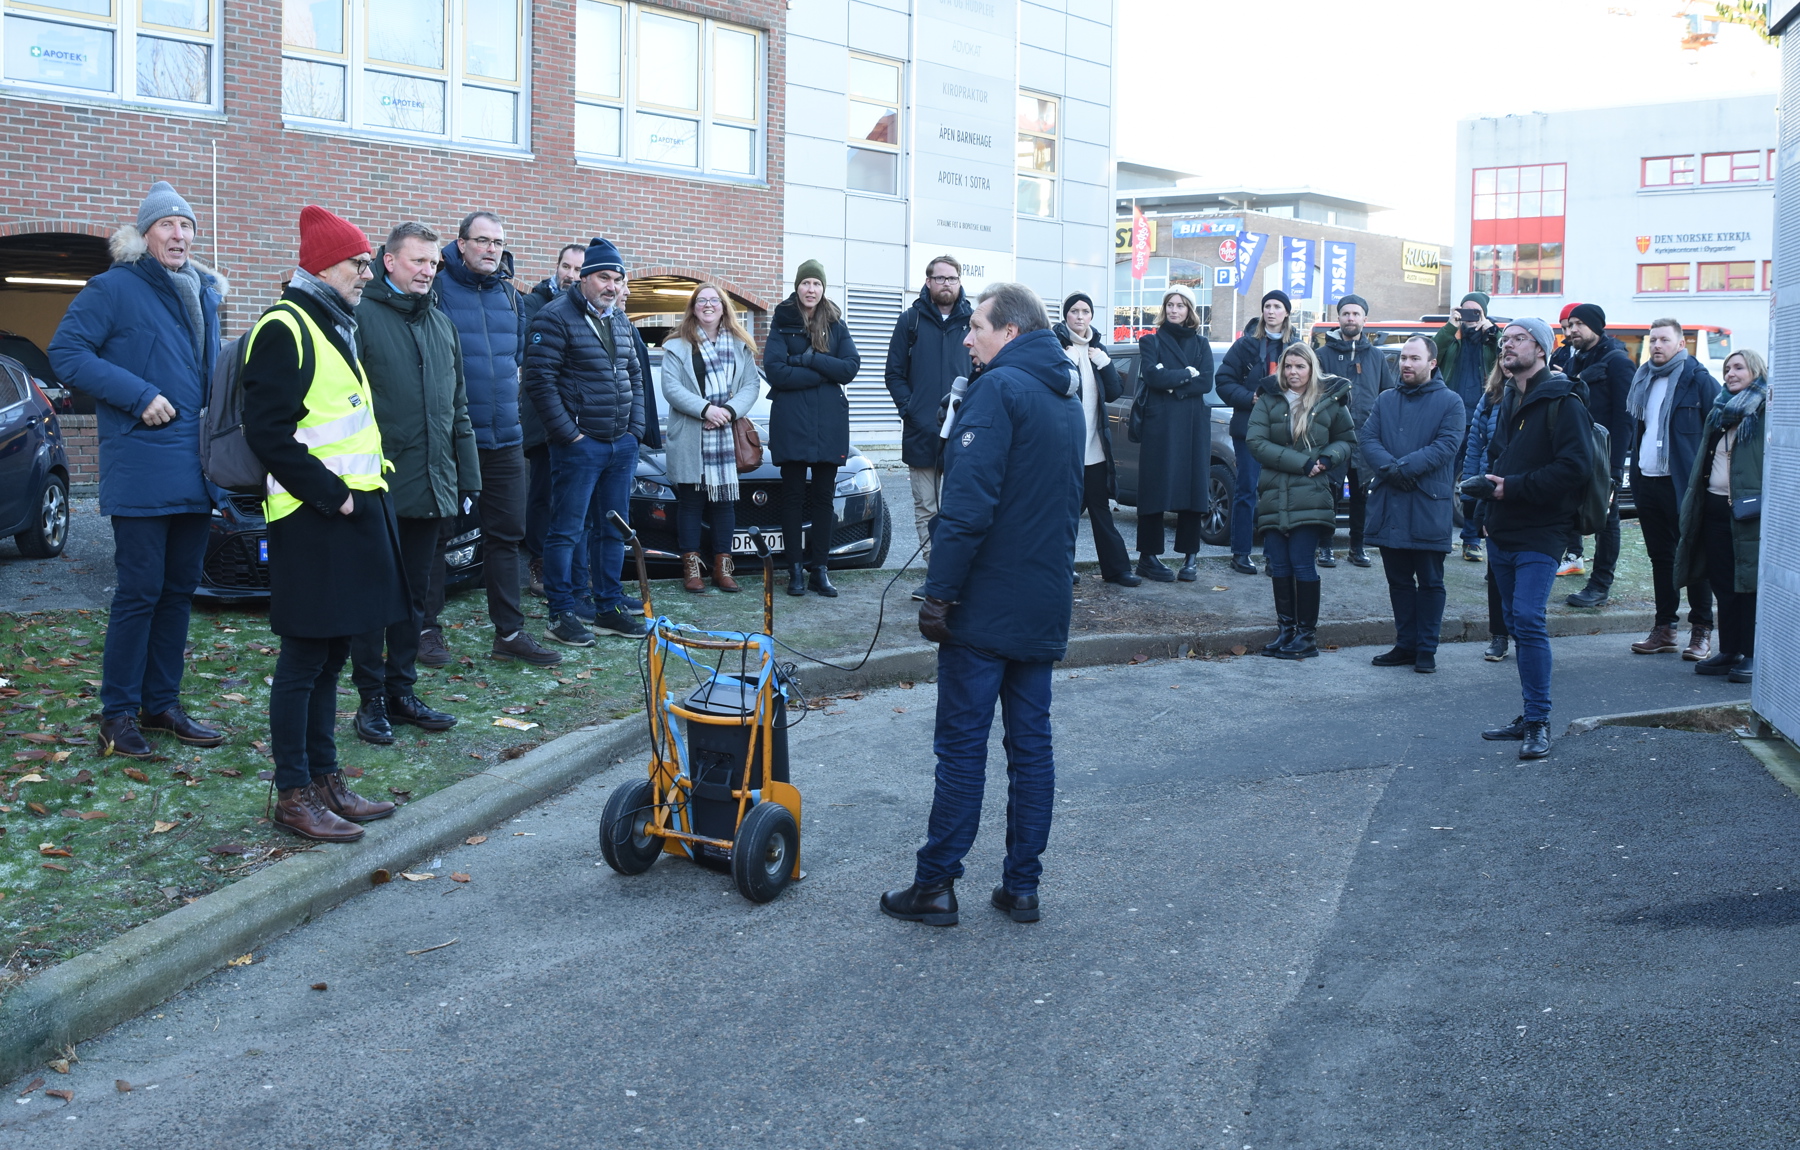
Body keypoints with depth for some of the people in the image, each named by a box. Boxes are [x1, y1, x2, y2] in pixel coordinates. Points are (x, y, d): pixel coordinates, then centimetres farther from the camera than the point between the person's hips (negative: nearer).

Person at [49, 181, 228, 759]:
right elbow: (66, 350, -9)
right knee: (140, 590, -5)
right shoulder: (115, 288, -4)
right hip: (141, 468, -7)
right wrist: (138, 395, -17)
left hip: (196, 470, 7)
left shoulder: (205, 295, 17)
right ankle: (118, 711, 5)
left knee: (180, 588, 10)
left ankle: (161, 703, 20)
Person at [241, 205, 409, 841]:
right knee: (305, 658, -3)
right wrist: (331, 494, -18)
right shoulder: (285, 328, -11)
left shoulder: (335, 327, 19)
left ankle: (325, 779, 21)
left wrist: (367, 488, 14)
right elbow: (268, 432, -19)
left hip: (353, 511, 9)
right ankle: (293, 796, 5)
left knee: (330, 654, 13)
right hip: (312, 521, -9)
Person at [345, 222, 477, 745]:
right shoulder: (362, 316, -6)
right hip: (379, 488, -6)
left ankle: (402, 690, 22)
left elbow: (458, 408, 21)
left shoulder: (442, 325, 17)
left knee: (414, 594, 12)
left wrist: (467, 477, 16)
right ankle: (372, 699, 10)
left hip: (432, 488, 7)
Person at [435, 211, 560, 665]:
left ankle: (509, 632, 15)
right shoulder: (438, 287, -7)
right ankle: (427, 629, 17)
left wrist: (504, 384, 14)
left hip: (504, 437, 6)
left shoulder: (509, 294, 12)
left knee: (506, 535, 8)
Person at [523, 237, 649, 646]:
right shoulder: (557, 317, -9)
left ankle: (609, 608, 21)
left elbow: (636, 377, 22)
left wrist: (635, 428, 10)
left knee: (613, 531, 12)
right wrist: (568, 433, -14)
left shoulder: (621, 322, 15)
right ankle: (561, 615, 5)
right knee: (567, 531, -2)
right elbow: (540, 379, -14)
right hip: (579, 444, -7)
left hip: (622, 444, 7)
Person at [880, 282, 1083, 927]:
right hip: (1045, 608, 8)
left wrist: (939, 592, -17)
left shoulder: (1000, 387, -12)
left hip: (985, 607, -8)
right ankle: (1021, 887, 15)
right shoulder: (1069, 402, 16)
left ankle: (936, 885, 6)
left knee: (962, 746, -1)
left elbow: (969, 504, -20)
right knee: (1032, 746, 10)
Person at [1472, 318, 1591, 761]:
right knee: (1517, 622, 11)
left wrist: (1514, 488, -19)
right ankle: (1531, 717, 19)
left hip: (1539, 534, -8)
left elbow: (1574, 467, -18)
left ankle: (1538, 723, -9)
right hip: (1502, 533, 8)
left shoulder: (1562, 403, -9)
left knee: (1528, 620, -16)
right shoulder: (1509, 403, 18)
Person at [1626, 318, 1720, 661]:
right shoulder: (1643, 379, 13)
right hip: (1646, 480, 6)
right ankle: (1665, 629, 18)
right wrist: (1632, 471, 12)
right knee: (1660, 556, 12)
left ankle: (1701, 631, 6)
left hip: (1682, 484, -6)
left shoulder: (1699, 381, -6)